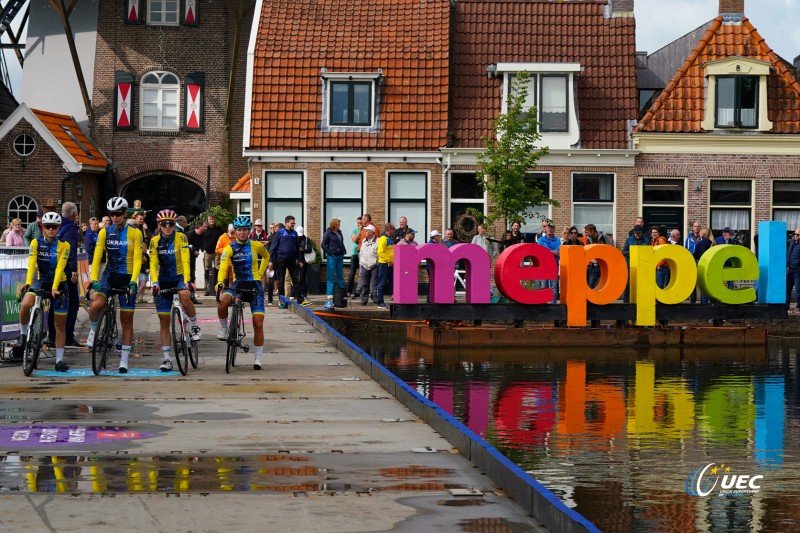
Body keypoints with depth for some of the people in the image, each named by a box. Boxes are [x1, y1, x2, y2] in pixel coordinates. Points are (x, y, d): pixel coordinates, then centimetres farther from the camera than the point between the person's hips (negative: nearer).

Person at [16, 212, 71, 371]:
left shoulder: (64, 245, -9)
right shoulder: (36, 243, -6)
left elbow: (60, 268, -18)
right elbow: (31, 264, -18)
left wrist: (54, 288, -30)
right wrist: (28, 283, -33)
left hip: (59, 283, 0)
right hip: (41, 281, 0)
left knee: (60, 324, 1)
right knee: (25, 305, -30)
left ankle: (59, 360, 7)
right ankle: (24, 334, -5)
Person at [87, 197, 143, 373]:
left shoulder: (135, 233, -4)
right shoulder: (105, 232, 1)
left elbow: (137, 259, -9)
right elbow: (97, 257, -5)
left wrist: (132, 282, -21)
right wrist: (94, 280, -17)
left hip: (127, 278, -1)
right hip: (109, 274, 1)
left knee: (127, 320, 3)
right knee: (96, 305, -29)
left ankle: (124, 360, 11)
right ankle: (93, 330, 2)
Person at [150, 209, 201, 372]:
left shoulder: (181, 238, -11)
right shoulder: (155, 241, -3)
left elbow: (185, 260, -20)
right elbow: (153, 264, -11)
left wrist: (186, 281, -33)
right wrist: (155, 283, -27)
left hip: (180, 277, -3)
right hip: (164, 281, 3)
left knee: (185, 296, -37)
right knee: (164, 321, 0)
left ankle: (195, 326, -12)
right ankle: (167, 359, 5)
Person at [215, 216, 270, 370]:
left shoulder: (257, 246, -1)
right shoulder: (229, 248, -6)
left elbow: (266, 256, 21)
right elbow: (223, 266, -19)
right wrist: (220, 283, -36)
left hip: (254, 285, 0)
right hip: (237, 284, 0)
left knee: (258, 324, -5)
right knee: (222, 302, -33)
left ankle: (258, 358, 8)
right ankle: (223, 329, -4)